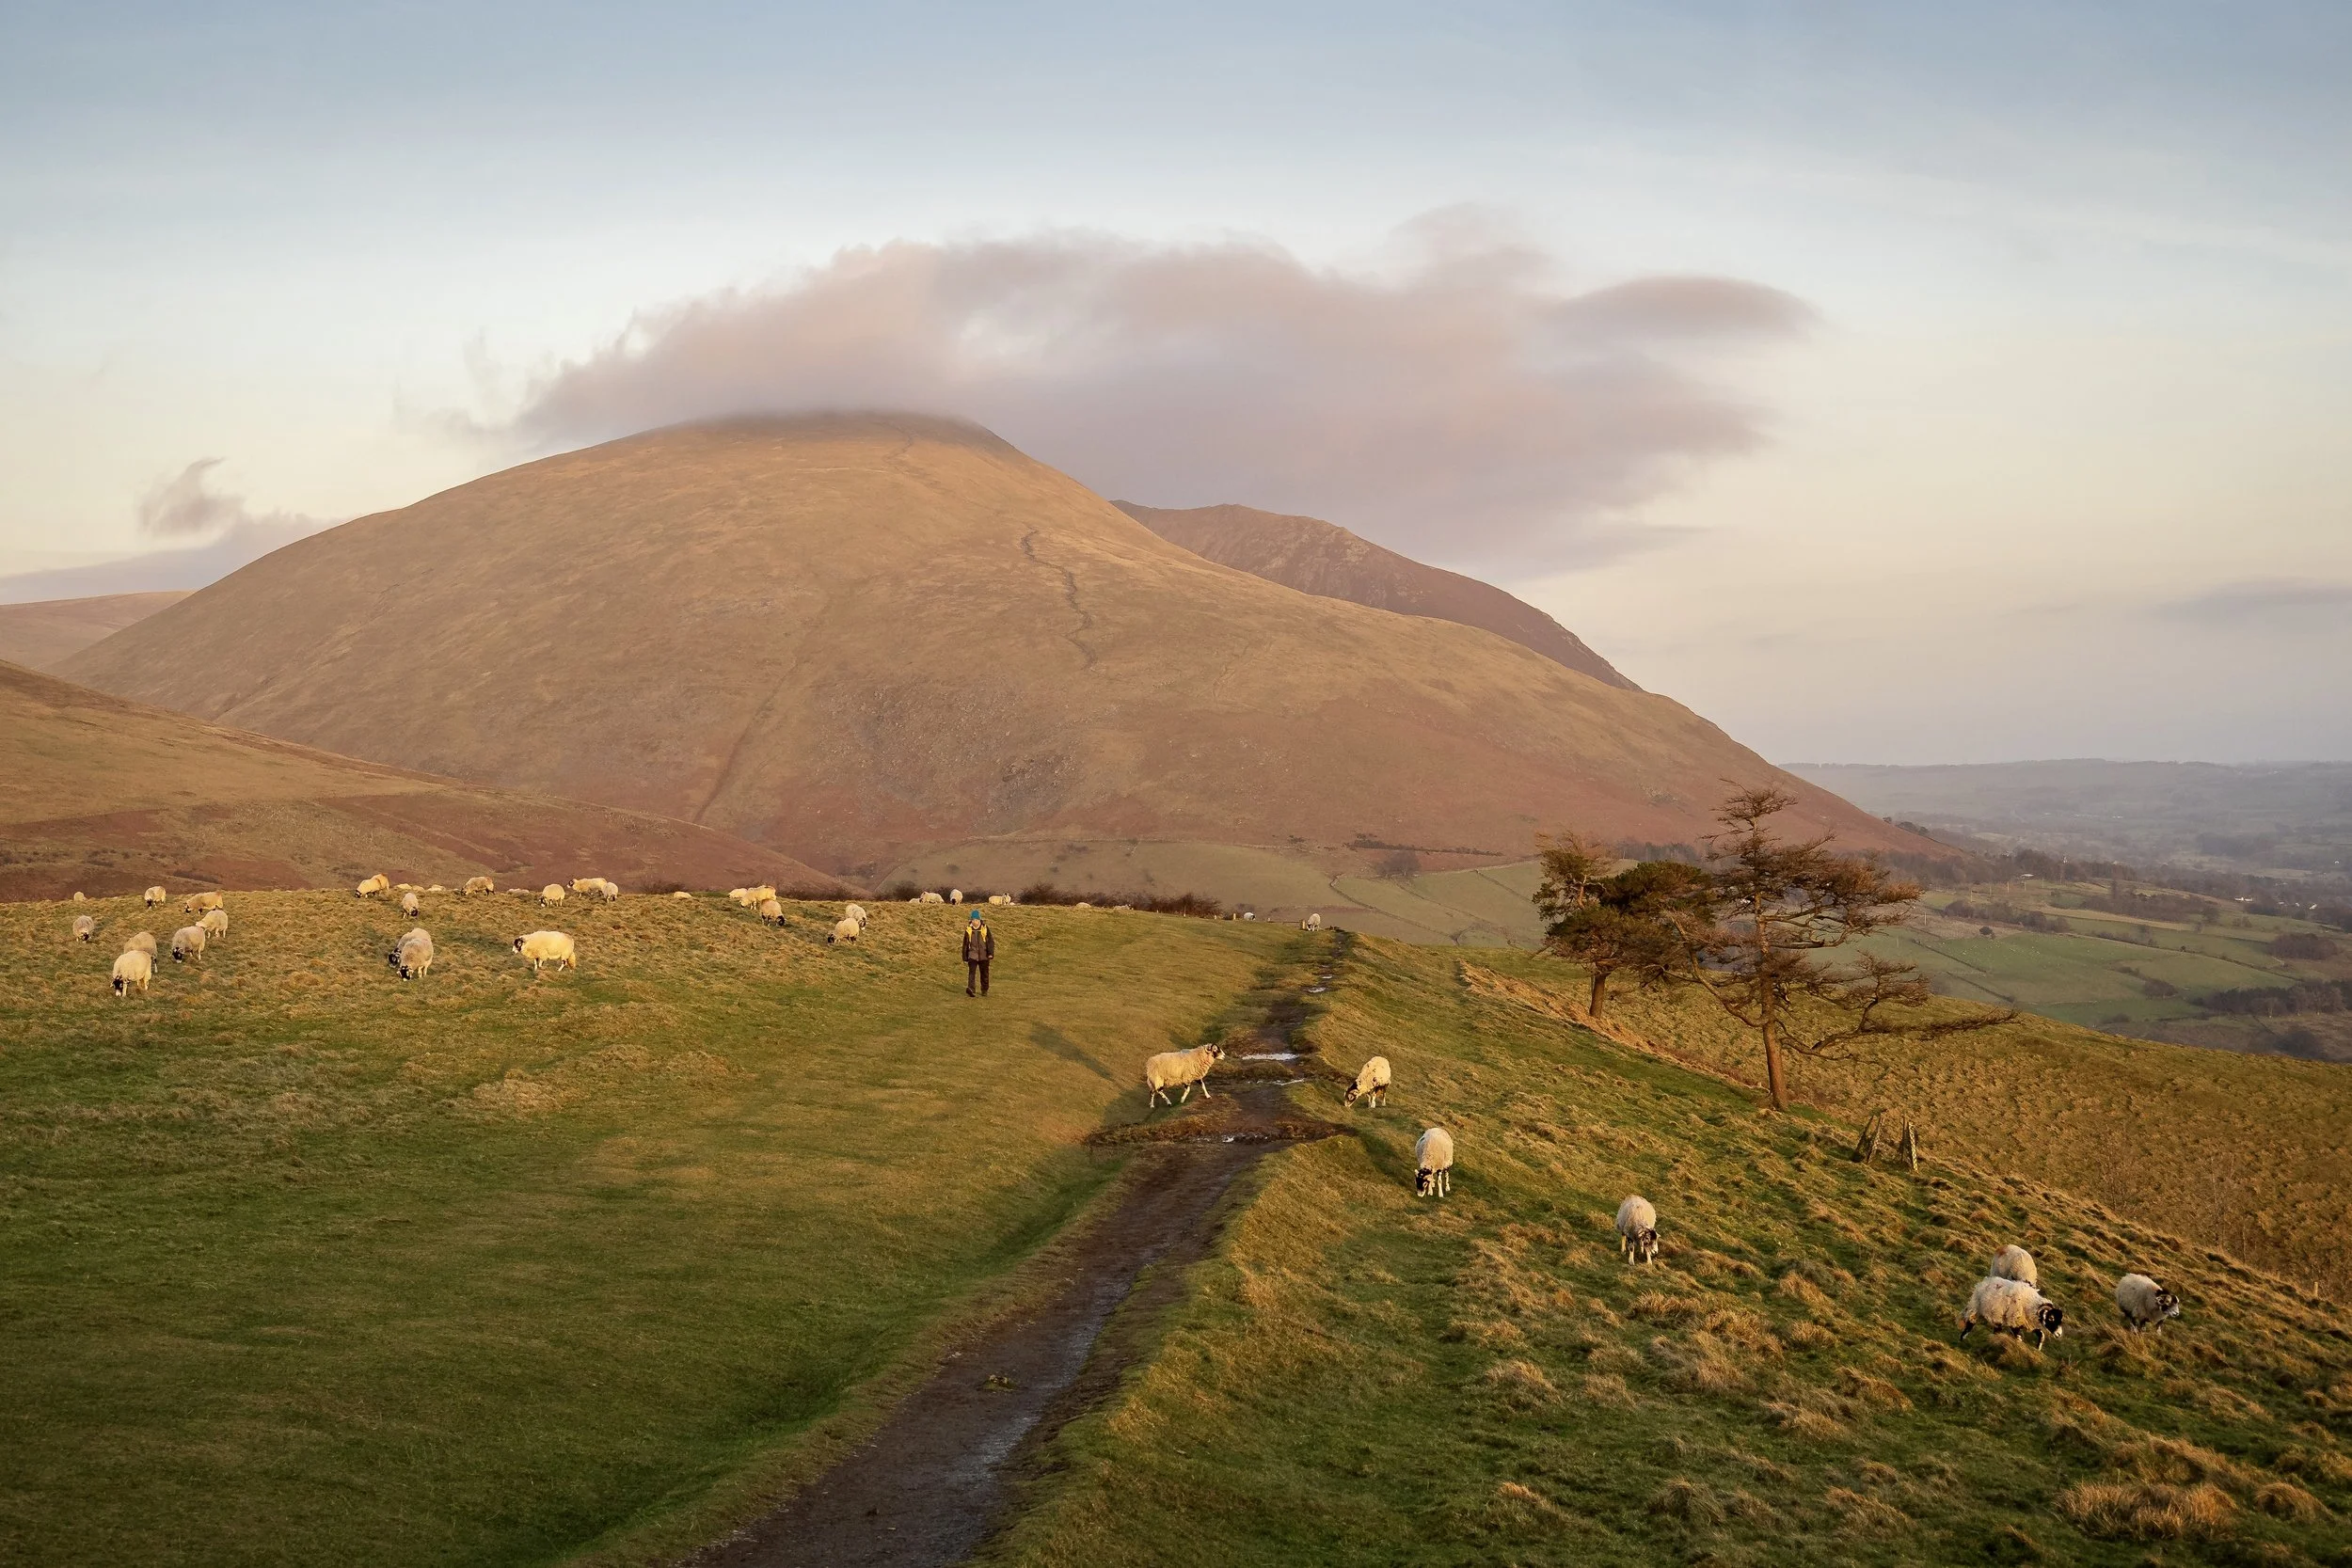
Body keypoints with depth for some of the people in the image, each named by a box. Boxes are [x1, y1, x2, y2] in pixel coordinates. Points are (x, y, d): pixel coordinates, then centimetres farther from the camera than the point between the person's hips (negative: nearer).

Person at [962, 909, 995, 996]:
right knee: (971, 971, -18)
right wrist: (965, 957, 11)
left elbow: (990, 941, -2)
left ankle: (984, 990, 26)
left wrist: (991, 953, -13)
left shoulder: (985, 928, -2)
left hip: (983, 956, 0)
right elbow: (965, 944, 10)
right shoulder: (968, 930, 2)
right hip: (972, 955, 0)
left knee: (984, 974, 10)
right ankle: (971, 989, -30)